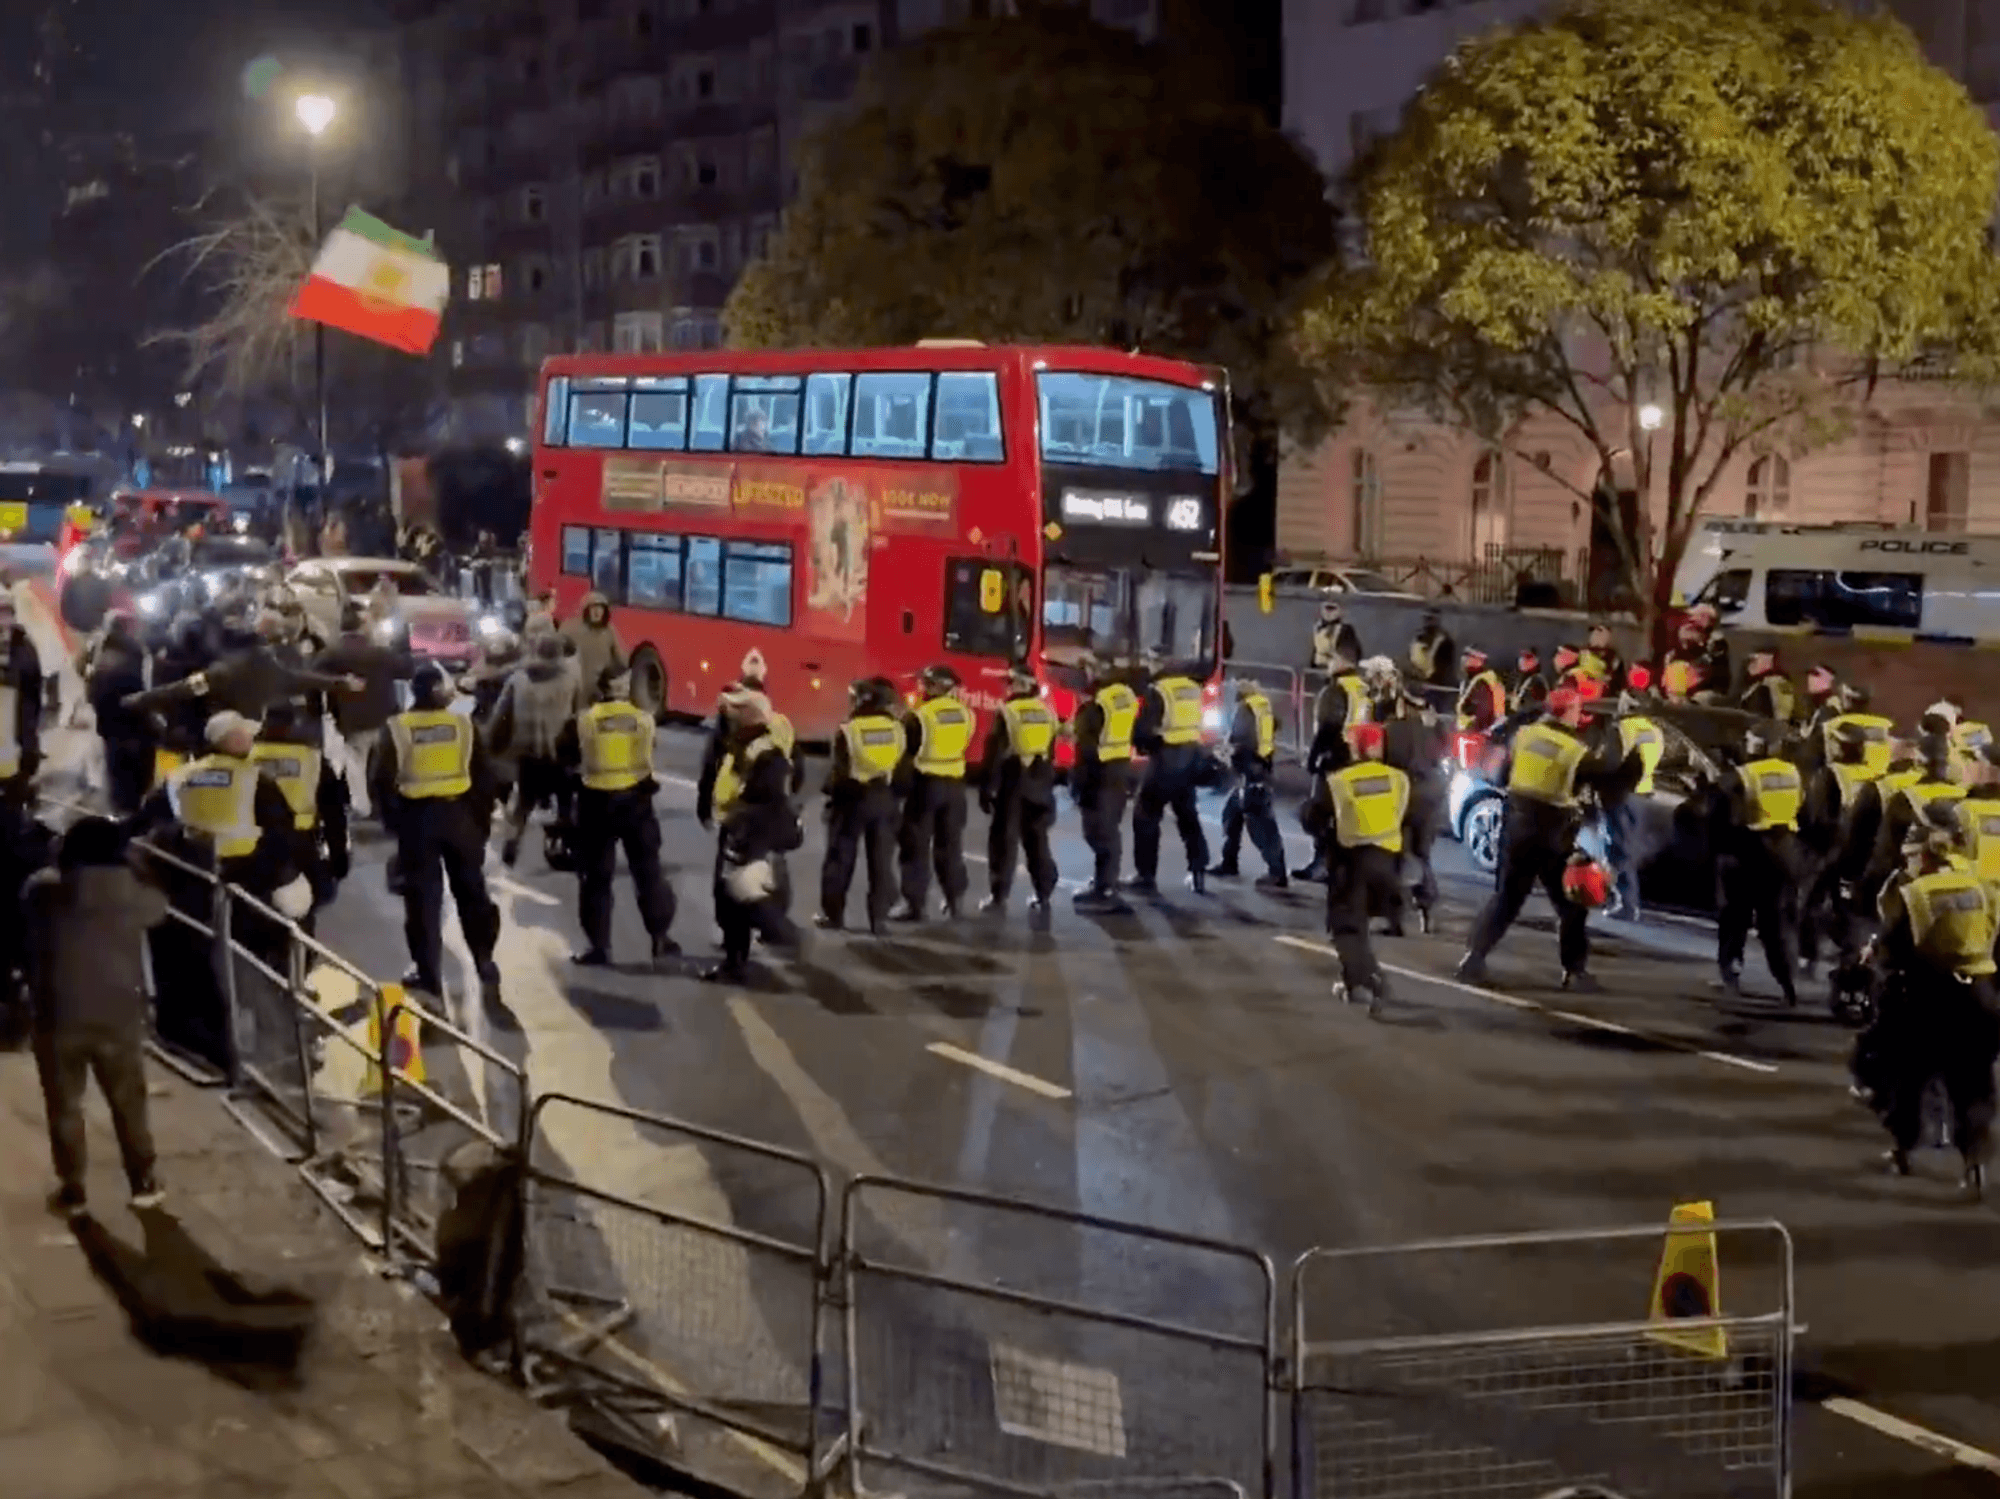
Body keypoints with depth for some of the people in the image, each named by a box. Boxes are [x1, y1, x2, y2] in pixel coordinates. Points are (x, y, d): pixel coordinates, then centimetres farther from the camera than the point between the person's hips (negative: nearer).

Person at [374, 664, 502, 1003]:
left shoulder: (398, 728, -4)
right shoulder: (464, 724, 1)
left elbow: (383, 780, -6)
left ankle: (428, 976, 7)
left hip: (417, 817, -2)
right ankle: (486, 964, 9)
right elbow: (484, 777, 3)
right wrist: (481, 819, 11)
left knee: (423, 897, 5)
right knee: (472, 891, 14)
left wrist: (393, 820, 4)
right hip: (460, 814, 2)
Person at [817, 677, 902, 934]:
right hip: (884, 798, 3)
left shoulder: (849, 730, -12)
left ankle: (832, 914, 16)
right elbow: (902, 768, 3)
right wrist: (894, 795, 11)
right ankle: (878, 919, 7)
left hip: (852, 798, -3)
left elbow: (840, 771, -7)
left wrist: (832, 794, 4)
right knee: (881, 860, 8)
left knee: (840, 858, 10)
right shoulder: (896, 728, -2)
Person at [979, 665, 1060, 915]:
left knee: (1005, 840, 1)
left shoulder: (1006, 713, -12)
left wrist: (986, 789, -8)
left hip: (1013, 782, -5)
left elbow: (993, 754, -13)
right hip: (1040, 784, 5)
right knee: (1037, 840, 12)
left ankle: (999, 896, 1)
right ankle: (1043, 896, 12)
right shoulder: (1047, 712, 7)